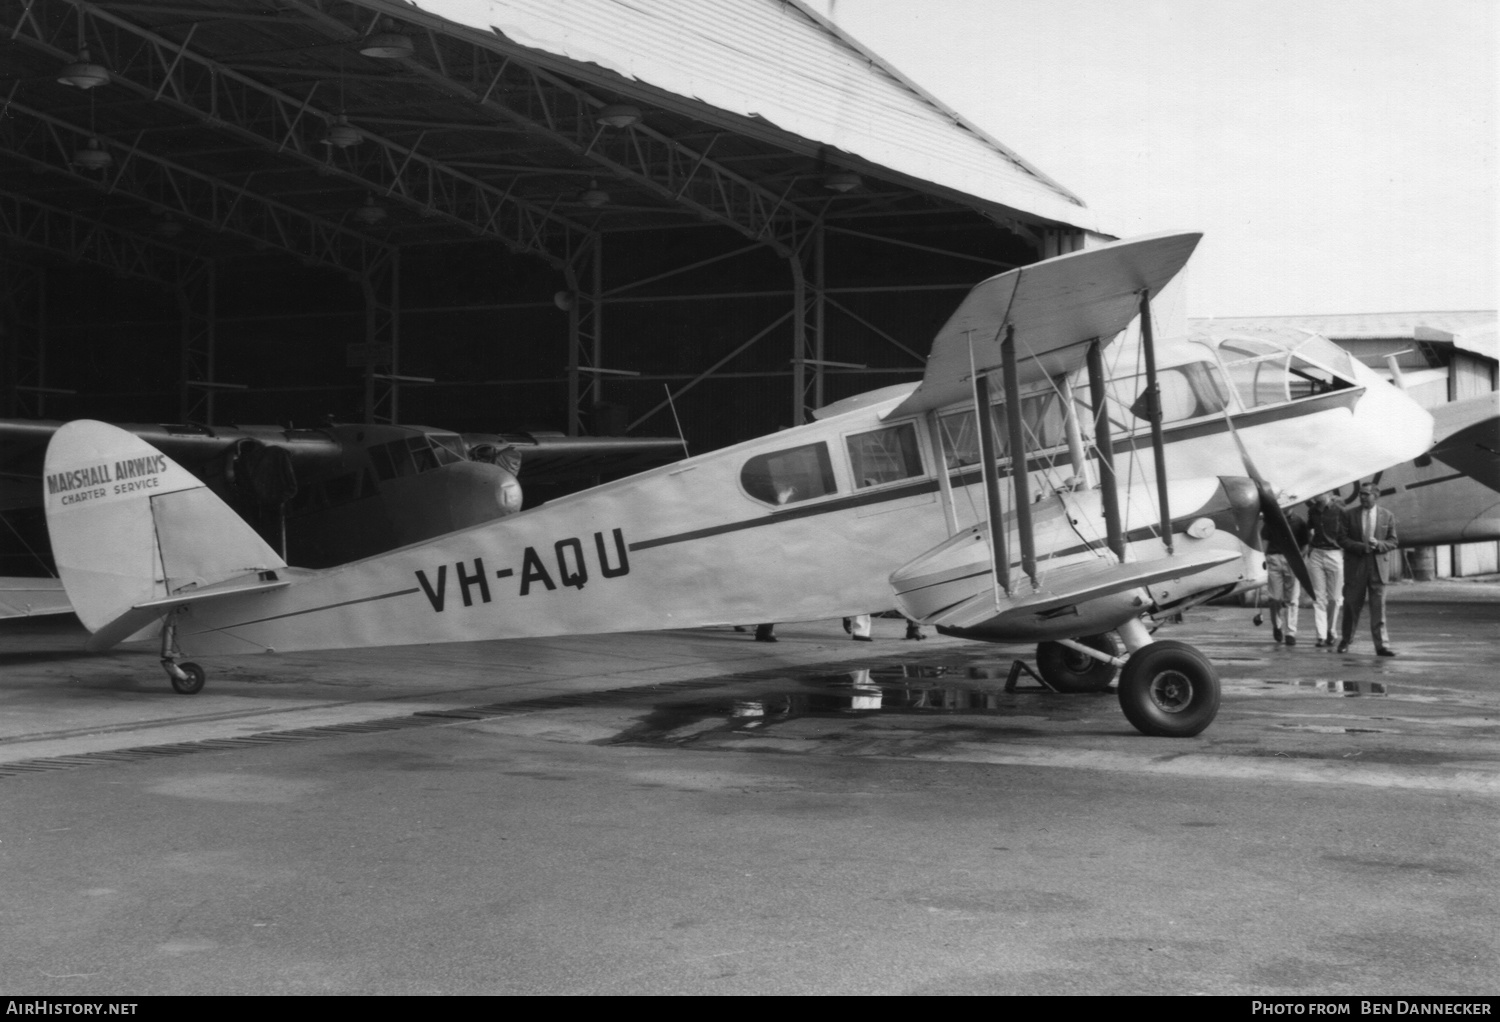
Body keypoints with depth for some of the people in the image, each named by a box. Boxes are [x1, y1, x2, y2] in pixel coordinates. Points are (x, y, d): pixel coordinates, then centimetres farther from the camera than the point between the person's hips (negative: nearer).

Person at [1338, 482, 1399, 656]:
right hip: (1355, 566, 0)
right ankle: (1346, 640, 20)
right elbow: (1343, 539, 0)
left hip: (1378, 566, 0)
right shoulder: (1349, 515, 4)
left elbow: (1392, 542, 7)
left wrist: (1378, 545, -14)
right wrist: (1361, 547, -15)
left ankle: (1382, 645, -5)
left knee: (1379, 607, -4)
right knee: (1352, 605, 5)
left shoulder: (1387, 516, 6)